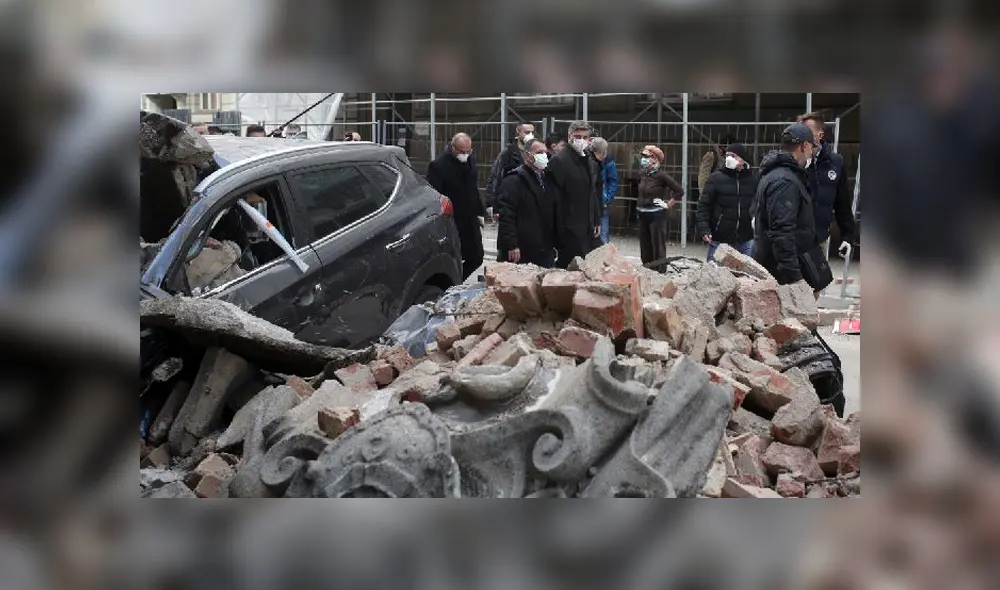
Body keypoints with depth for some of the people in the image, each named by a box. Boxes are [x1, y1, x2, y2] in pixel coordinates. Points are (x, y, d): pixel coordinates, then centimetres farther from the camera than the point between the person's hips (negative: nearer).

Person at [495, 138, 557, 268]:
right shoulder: (514, 180, -8)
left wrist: (553, 245, 16)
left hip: (544, 253, 8)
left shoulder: (545, 179, 18)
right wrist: (512, 246, -22)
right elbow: (506, 214, -17)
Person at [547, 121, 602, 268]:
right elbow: (556, 198, -14)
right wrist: (560, 227, -17)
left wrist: (597, 221, 17)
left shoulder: (591, 162, 16)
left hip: (588, 227, 8)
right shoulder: (559, 161, -11)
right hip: (570, 228, -8)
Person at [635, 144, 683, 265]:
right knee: (645, 247, 12)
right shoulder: (642, 174, 6)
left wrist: (668, 204, -9)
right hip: (642, 215, 7)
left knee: (658, 247, -2)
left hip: (656, 215, -7)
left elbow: (679, 190, -14)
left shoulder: (661, 175, -14)